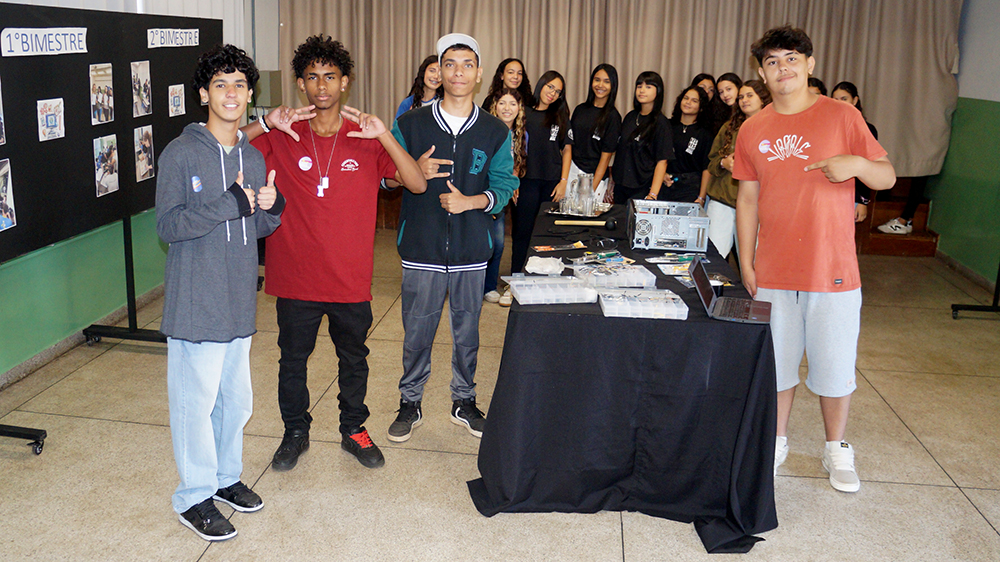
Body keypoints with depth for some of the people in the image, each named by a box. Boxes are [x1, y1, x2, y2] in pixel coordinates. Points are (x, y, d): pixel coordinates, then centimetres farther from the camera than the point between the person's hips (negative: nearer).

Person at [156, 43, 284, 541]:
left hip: (240, 301, 6)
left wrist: (272, 207, -7)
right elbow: (168, 226, -16)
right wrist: (230, 203, -23)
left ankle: (227, 476, 34)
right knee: (196, 400, 1)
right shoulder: (181, 153, -10)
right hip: (196, 303, -6)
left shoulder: (252, 156, 10)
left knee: (236, 397, 16)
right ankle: (195, 497, 16)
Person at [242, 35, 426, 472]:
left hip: (350, 277, 1)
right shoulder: (280, 139, -2)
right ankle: (295, 432, 34)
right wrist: (264, 125, -19)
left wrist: (385, 137, -21)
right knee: (292, 360, 14)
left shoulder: (366, 139, -1)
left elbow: (418, 185, -10)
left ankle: (353, 430, 36)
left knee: (353, 358, 16)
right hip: (295, 276, 0)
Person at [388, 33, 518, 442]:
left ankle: (464, 402, 30)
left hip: (472, 250, 1)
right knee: (417, 332, 8)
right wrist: (416, 172, -16)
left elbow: (504, 185, 2)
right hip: (421, 249, -1)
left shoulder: (495, 132, 3)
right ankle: (410, 403, 26)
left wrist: (470, 201, -16)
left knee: (467, 331, 12)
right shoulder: (410, 124, 1)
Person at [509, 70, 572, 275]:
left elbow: (567, 150, 12)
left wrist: (563, 181, 2)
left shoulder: (561, 118, 13)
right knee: (523, 231, 1)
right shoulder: (524, 114, 4)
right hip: (526, 181, -2)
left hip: (552, 182, 2)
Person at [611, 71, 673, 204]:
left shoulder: (660, 123, -8)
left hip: (643, 190, -6)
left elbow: (662, 162, -13)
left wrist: (652, 195, -21)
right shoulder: (630, 117, 10)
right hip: (620, 186, 6)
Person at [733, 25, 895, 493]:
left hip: (833, 269, -2)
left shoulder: (841, 116, -2)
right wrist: (745, 262, 6)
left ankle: (836, 450, 27)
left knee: (834, 365, 7)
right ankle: (777, 442, 31)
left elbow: (887, 177, 1)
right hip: (773, 272, 2)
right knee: (776, 362, 12)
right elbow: (747, 199, 10)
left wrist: (857, 164, -21)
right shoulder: (752, 131, 6)